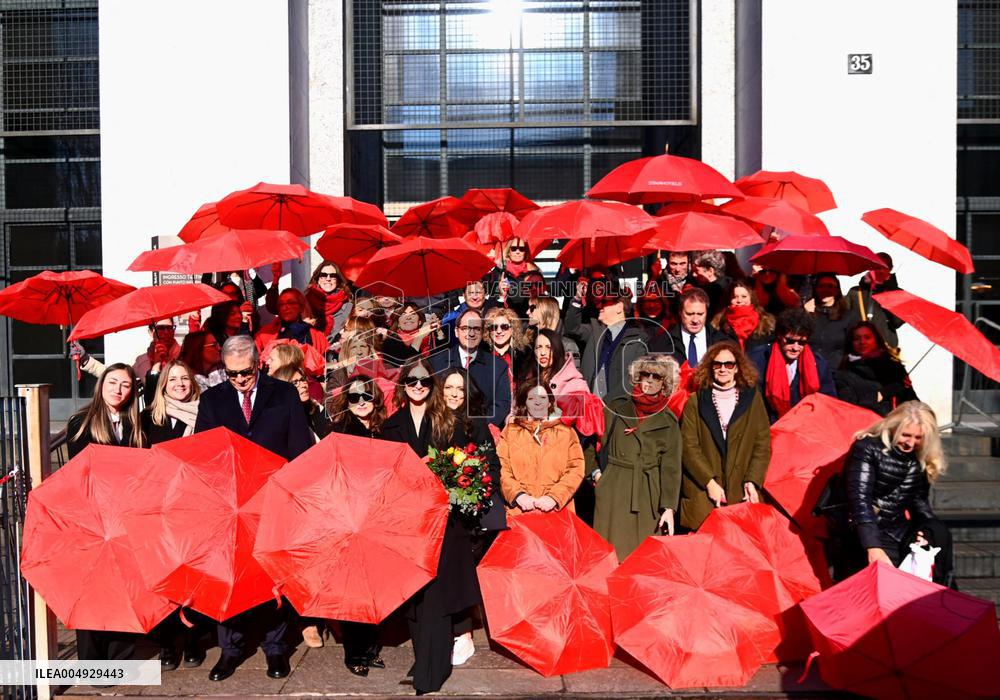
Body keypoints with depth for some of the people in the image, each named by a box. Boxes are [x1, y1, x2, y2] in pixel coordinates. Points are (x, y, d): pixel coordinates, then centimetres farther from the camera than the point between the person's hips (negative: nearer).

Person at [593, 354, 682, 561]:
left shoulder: (669, 422, 8)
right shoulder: (617, 408, 9)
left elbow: (671, 467, 4)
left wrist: (669, 508, -4)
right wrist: (595, 472, -2)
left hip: (649, 497, 0)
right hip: (613, 492, 0)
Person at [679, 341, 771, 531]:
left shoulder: (752, 398, 12)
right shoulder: (696, 401, 7)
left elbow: (763, 443, 7)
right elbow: (688, 447, 1)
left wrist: (752, 481, -5)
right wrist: (710, 482, -9)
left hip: (742, 493, 1)